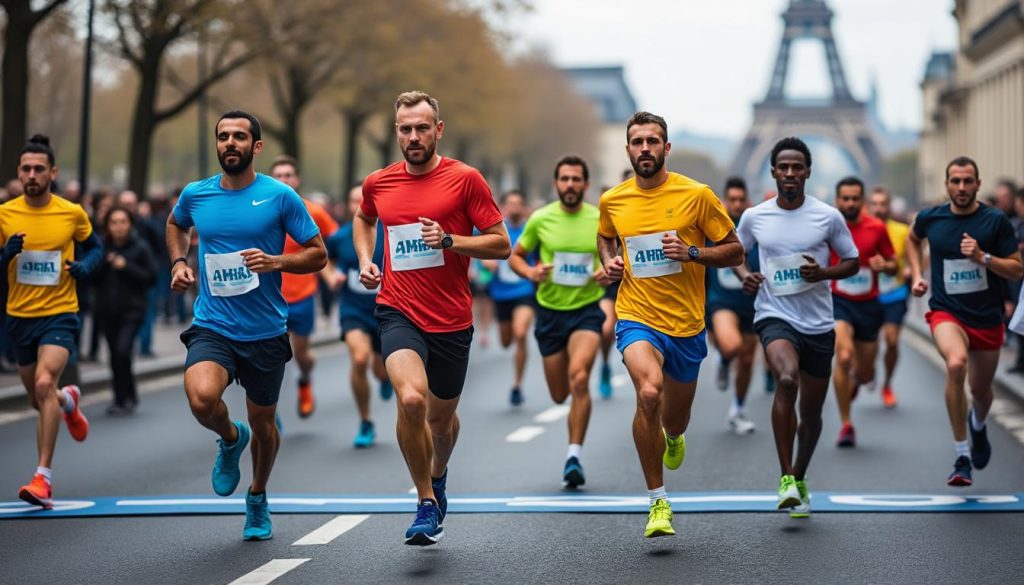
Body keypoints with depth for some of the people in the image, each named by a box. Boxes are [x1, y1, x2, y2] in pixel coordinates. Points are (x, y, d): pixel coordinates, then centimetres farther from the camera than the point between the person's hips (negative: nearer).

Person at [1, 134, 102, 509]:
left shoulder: (72, 213, -5)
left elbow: (94, 246, 13)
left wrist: (85, 266, -9)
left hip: (60, 314, -3)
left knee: (44, 384, -26)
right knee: (39, 400, 17)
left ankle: (43, 478, -23)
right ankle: (68, 400, 57)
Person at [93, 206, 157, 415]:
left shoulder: (140, 248, -3)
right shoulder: (102, 247, 6)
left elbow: (151, 277, -6)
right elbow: (92, 277, 5)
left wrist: (126, 267, -15)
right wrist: (104, 264, -12)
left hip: (132, 310, -4)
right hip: (107, 310, 4)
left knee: (123, 351, -18)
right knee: (115, 355, 8)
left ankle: (124, 399, -4)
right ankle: (126, 397, 23)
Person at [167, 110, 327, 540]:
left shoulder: (280, 196, -6)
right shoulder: (195, 195, 2)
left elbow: (318, 254, -1)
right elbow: (175, 224, 26)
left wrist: (276, 262, -18)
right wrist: (178, 262, 9)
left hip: (265, 331, 0)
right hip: (212, 326, 0)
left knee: (263, 422, 12)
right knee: (202, 398, -28)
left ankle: (258, 499, 41)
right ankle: (230, 439, 9)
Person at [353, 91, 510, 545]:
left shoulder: (465, 179, -5)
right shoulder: (378, 184, 5)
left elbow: (501, 244, -4)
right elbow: (363, 220, 28)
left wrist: (449, 240, -18)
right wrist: (365, 260, 11)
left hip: (451, 319, 0)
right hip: (399, 313, 0)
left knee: (441, 417, 15)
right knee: (411, 399, -25)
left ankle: (438, 476, 51)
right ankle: (426, 502, -7)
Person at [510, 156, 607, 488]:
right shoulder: (540, 219, -2)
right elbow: (515, 256, 8)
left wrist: (610, 272, -12)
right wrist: (529, 272, -13)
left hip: (587, 310, -2)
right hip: (550, 311, 2)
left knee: (579, 376, -26)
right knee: (560, 395, 8)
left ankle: (574, 456, -20)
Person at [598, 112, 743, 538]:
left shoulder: (697, 195, -6)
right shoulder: (612, 201, 1)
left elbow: (734, 251, 0)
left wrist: (692, 253, -16)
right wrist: (609, 260, 4)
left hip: (686, 323, 1)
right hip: (636, 317, -1)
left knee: (675, 420, 15)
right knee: (649, 392, -30)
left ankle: (672, 436, 58)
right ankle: (658, 502, -17)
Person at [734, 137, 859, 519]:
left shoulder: (828, 216, -1)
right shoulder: (754, 217, 1)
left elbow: (853, 262, 7)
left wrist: (824, 273, -13)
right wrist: (744, 275, -3)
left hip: (819, 324, 2)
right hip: (775, 316, -2)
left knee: (812, 412, 10)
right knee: (787, 379, -31)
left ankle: (799, 480, 36)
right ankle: (786, 478, -25)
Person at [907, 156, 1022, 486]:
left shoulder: (996, 221, -8)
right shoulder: (930, 218, -2)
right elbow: (913, 239, 22)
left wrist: (982, 257, -21)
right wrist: (917, 275, 10)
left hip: (987, 318, 1)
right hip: (946, 312, -1)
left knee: (981, 389, 16)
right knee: (956, 363, -32)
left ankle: (978, 425, 57)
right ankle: (962, 457, -24)